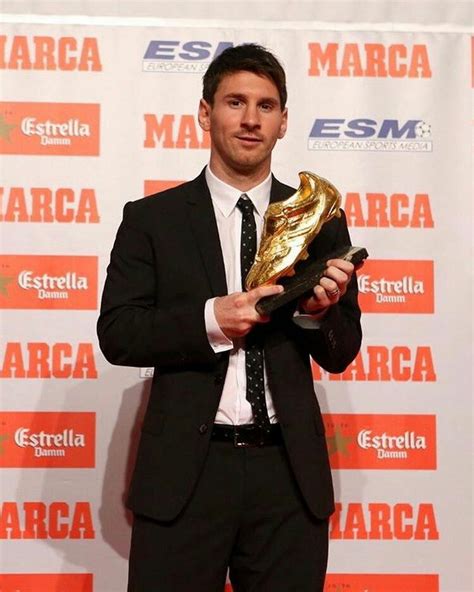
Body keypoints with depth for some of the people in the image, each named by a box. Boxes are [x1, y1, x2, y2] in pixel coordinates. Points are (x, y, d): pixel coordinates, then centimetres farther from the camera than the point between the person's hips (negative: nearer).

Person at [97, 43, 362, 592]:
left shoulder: (320, 220, 6)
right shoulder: (152, 218, 2)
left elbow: (341, 354, 8)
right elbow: (117, 334, -3)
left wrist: (318, 311, -14)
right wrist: (209, 320, -18)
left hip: (290, 471, 2)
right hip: (184, 472, -1)